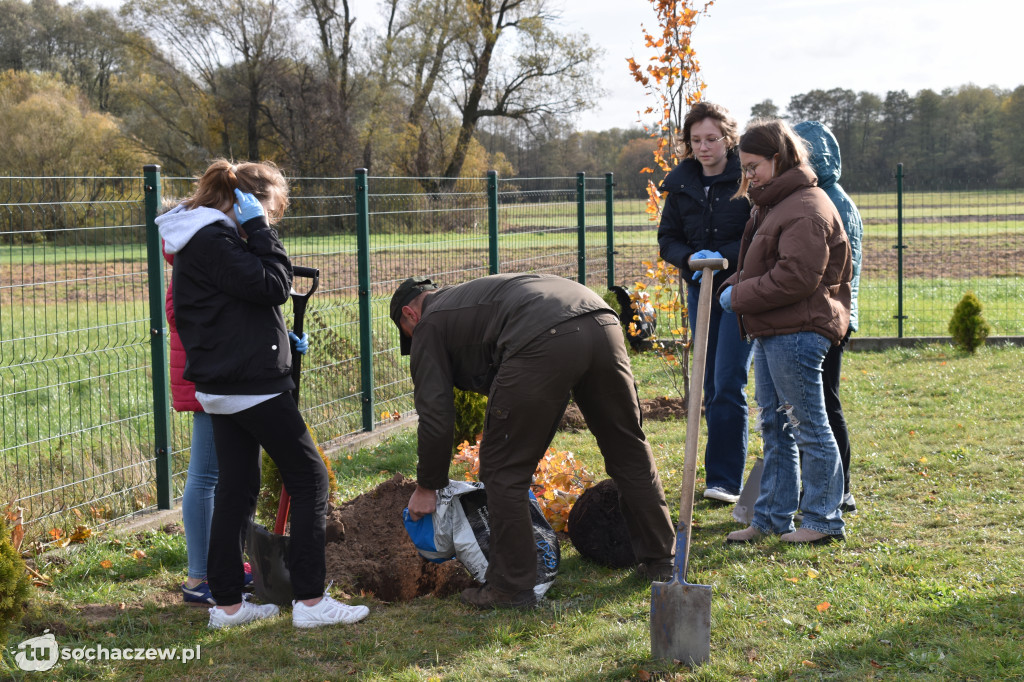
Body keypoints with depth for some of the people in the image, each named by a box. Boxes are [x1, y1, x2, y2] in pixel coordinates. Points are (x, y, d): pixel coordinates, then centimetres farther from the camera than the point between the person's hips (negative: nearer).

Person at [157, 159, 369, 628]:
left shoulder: (206, 235, 16)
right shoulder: (212, 239, -17)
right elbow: (273, 285, -20)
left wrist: (278, 339, 15)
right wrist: (259, 230, -13)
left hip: (222, 386, 10)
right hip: (249, 385, -10)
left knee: (236, 489, 13)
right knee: (310, 479, -2)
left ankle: (227, 603, 17)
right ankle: (310, 601, -1)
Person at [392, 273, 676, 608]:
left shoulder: (429, 324, 20)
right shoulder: (469, 297, 42)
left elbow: (435, 414, 15)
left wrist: (426, 487, 26)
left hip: (544, 342, -8)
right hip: (603, 323, 8)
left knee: (503, 469, 7)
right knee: (629, 450, 22)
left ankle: (511, 587, 13)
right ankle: (659, 559, 33)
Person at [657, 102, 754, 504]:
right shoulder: (681, 184, 7)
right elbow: (667, 240, 9)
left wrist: (724, 256, -22)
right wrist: (692, 257, -12)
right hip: (700, 290, 5)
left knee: (728, 385, -11)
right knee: (711, 388, 10)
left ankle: (724, 479, -8)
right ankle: (722, 475, 19)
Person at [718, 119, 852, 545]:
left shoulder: (806, 208, -16)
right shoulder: (772, 204, 17)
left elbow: (796, 277, -23)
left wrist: (740, 296, -15)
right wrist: (734, 286, 6)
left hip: (797, 333, -11)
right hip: (771, 332, 11)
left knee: (808, 425, -2)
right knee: (774, 425, 14)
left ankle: (823, 520, 7)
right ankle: (772, 517, 23)